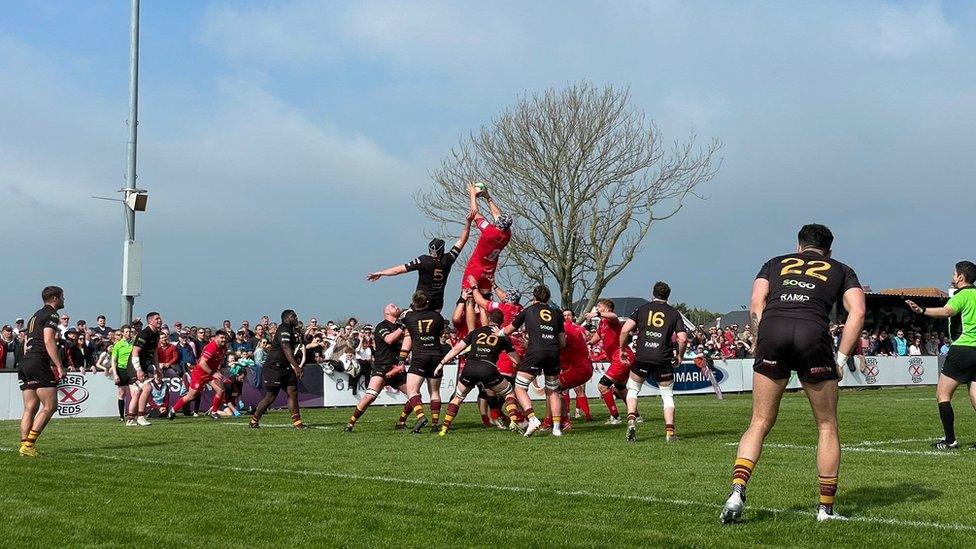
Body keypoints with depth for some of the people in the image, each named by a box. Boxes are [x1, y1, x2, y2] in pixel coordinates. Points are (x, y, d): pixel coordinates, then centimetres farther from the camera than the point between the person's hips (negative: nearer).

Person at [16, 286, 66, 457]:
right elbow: (48, 341, -15)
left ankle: (25, 445, 1)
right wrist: (60, 366, -17)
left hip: (25, 363, 9)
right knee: (50, 406, -8)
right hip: (39, 364, -9)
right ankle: (28, 444, -14)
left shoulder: (35, 316, 25)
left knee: (30, 408, 7)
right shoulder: (51, 315, -3)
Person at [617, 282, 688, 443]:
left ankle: (631, 420, 1)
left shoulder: (643, 309, 7)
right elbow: (682, 338, -3)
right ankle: (670, 432, 2)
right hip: (663, 360, 0)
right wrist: (680, 356, 13)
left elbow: (625, 329, -3)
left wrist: (622, 349, 9)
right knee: (668, 395, 13)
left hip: (641, 358, 0)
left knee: (633, 389, 21)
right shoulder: (674, 313, 7)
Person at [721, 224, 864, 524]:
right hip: (813, 333, -1)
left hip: (772, 329, 1)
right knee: (827, 426, 14)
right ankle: (826, 509, 17)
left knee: (759, 423, 10)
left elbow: (756, 304, 11)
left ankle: (737, 491, -7)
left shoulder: (775, 263, 28)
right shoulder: (841, 270, 26)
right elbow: (857, 312, 9)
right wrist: (841, 358, 9)